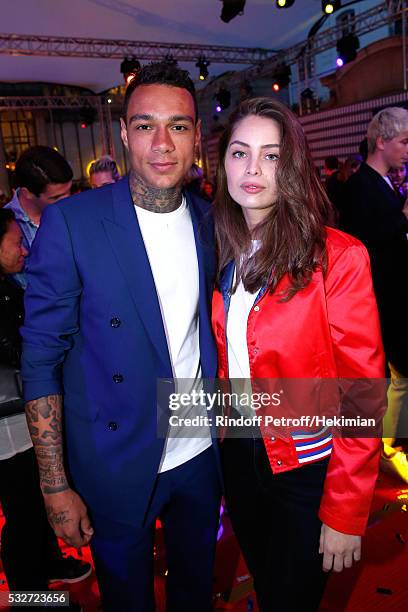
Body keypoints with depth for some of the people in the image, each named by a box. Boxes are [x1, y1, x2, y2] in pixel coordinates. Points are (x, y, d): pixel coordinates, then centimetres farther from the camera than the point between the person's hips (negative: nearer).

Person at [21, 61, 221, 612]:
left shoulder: (211, 221, -2)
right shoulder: (71, 222, -16)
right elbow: (41, 359, -13)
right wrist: (56, 486, -13)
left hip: (201, 455, 4)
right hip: (117, 467, -3)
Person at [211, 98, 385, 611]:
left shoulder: (338, 257, -19)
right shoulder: (219, 254, -2)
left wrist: (345, 512, -14)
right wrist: (220, 429, 3)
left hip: (309, 468, -4)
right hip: (237, 457, 5)